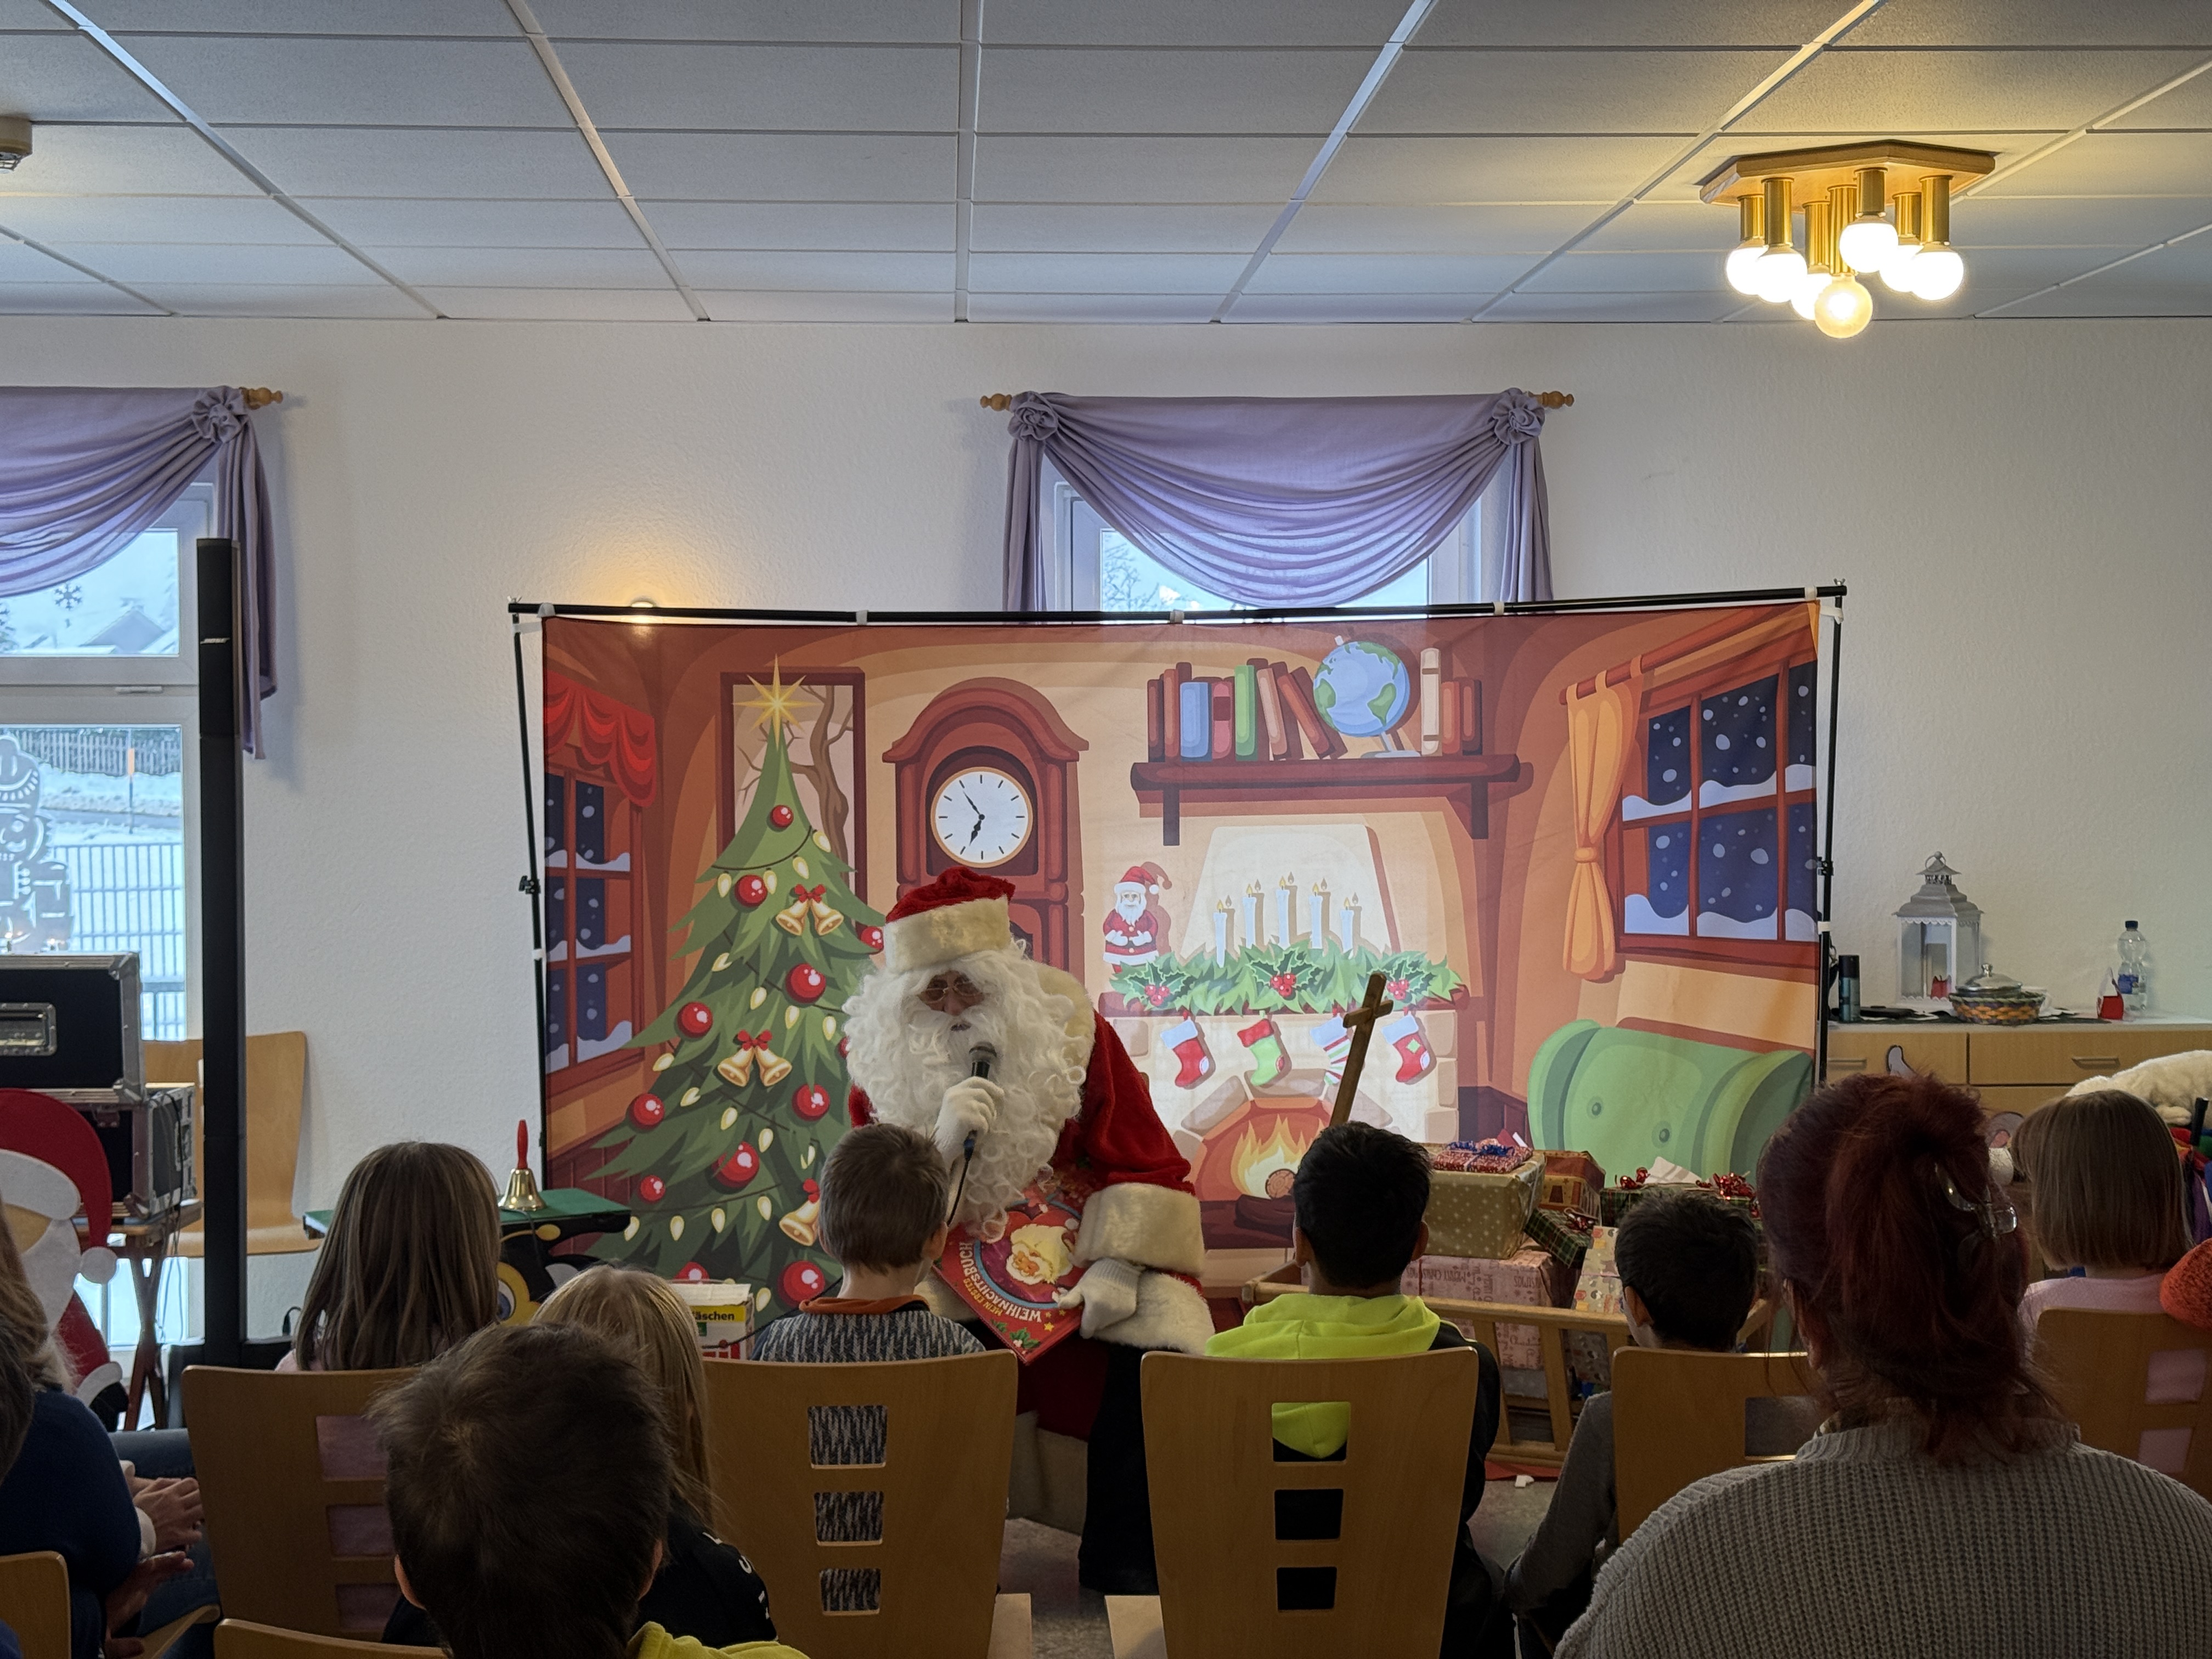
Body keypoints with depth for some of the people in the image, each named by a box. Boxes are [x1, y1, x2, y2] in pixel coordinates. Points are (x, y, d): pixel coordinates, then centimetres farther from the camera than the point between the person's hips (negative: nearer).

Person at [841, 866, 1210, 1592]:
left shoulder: (1073, 1036, -5)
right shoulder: (885, 1068, -1)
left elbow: (1147, 1166, -2)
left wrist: (1116, 1267, -17)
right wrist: (940, 1144, -25)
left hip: (1076, 1253, 0)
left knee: (1153, 1349, -26)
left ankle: (1121, 1558, -8)